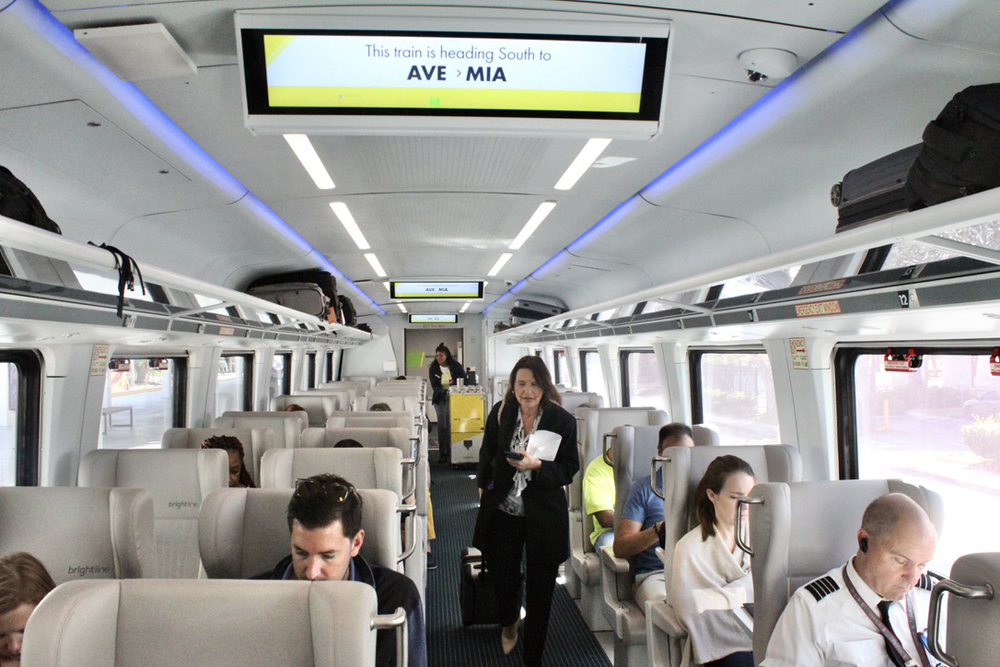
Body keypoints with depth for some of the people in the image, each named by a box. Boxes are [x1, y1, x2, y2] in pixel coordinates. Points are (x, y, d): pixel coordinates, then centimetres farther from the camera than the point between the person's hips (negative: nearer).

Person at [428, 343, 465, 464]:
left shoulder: (455, 366, -1)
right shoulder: (433, 369, 0)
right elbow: (434, 386, -8)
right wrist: (444, 390, -26)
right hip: (440, 399, 0)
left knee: (453, 425, -2)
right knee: (442, 426, -4)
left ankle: (452, 453, 6)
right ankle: (443, 454, 1)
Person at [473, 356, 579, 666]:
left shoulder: (563, 421, -13)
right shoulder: (500, 412, -5)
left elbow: (569, 469, -11)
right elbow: (487, 452, 12)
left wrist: (537, 465, -27)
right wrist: (483, 485, 18)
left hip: (544, 515, -2)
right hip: (503, 510, 2)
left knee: (540, 588, 8)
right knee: (502, 575, 16)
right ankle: (509, 622, 52)